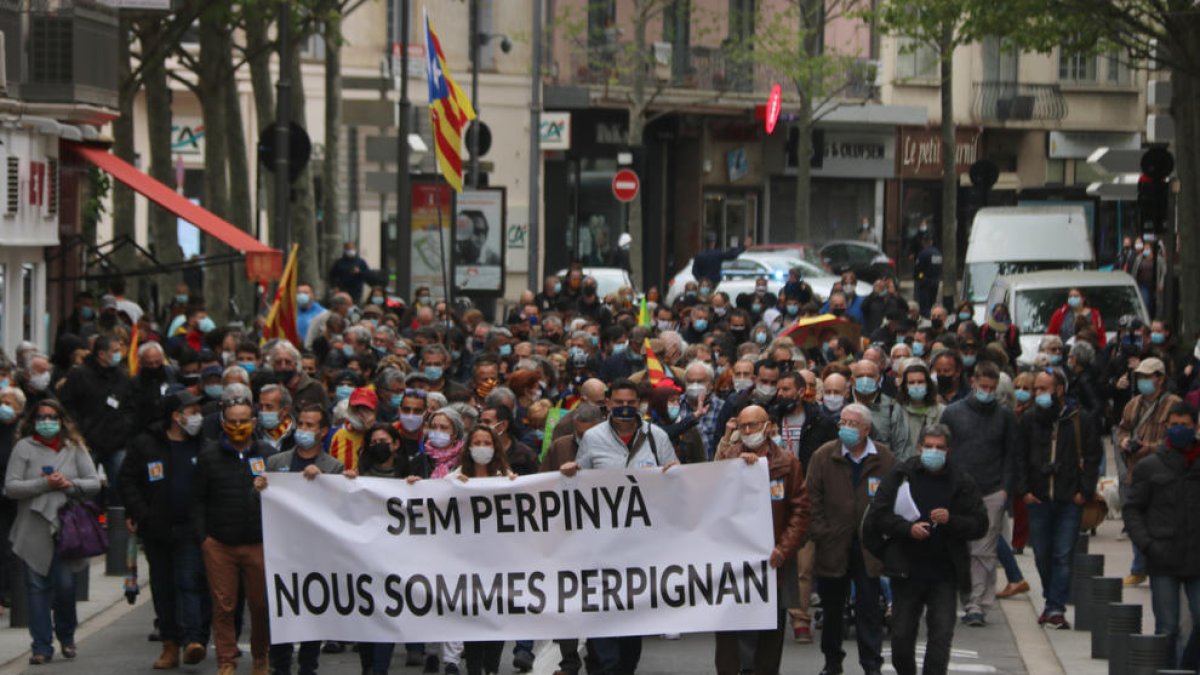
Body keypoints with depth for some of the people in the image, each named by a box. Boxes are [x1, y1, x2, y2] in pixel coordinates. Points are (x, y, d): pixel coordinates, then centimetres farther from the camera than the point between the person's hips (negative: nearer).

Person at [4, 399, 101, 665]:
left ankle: (66, 636, 21)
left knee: (66, 586, -4)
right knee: (37, 588, -1)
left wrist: (70, 484, -11)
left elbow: (94, 484, 7)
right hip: (34, 530, -1)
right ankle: (42, 646, 5)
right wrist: (44, 484, -13)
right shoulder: (24, 448, 3)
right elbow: (10, 487, -4)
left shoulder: (75, 448, 9)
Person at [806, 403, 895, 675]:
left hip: (870, 548, -1)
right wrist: (820, 534, -7)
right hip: (833, 547, 1)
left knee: (869, 607, 0)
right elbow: (813, 500, 0)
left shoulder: (885, 459, 0)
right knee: (832, 606, 12)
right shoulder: (823, 457, 0)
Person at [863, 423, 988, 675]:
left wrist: (952, 520, -15)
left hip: (944, 574, 0)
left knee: (941, 635, -7)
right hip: (907, 569, 0)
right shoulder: (901, 476, 1)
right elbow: (879, 515, -1)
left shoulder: (961, 482, 2)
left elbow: (979, 524, 2)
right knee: (902, 635, 7)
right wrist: (907, 528, -16)